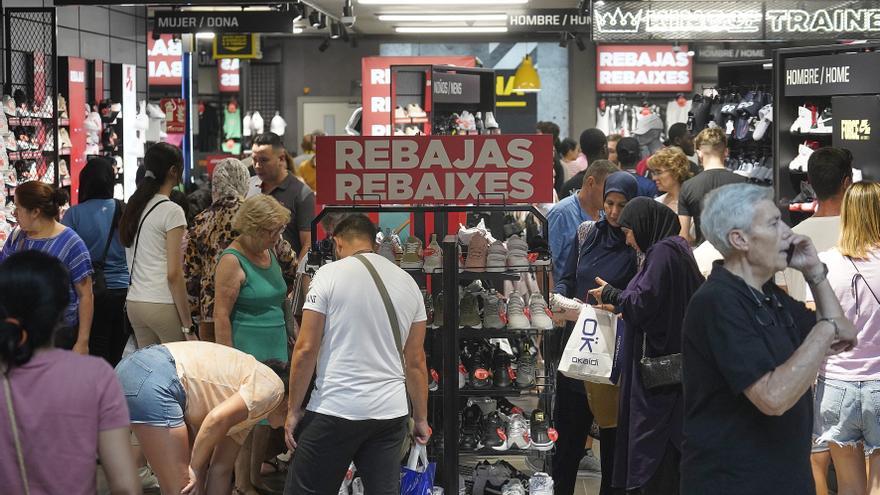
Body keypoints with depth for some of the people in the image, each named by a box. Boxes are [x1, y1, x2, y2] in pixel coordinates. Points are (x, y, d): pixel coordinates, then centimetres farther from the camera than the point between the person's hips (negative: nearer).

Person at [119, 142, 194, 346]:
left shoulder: (134, 207, 11)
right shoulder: (171, 211, -10)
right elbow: (174, 274, -14)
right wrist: (187, 326, -11)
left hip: (134, 303, 7)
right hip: (163, 305, -7)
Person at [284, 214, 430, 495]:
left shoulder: (330, 274, -3)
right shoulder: (408, 283, 11)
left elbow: (306, 349, -7)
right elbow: (416, 361, 12)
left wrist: (294, 408, 0)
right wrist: (421, 418, 19)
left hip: (335, 409, -4)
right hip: (391, 413, 5)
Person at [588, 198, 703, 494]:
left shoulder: (663, 252, -14)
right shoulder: (674, 249, 15)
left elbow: (644, 302, -19)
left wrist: (610, 294, -3)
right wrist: (620, 307, 20)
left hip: (658, 366, -10)